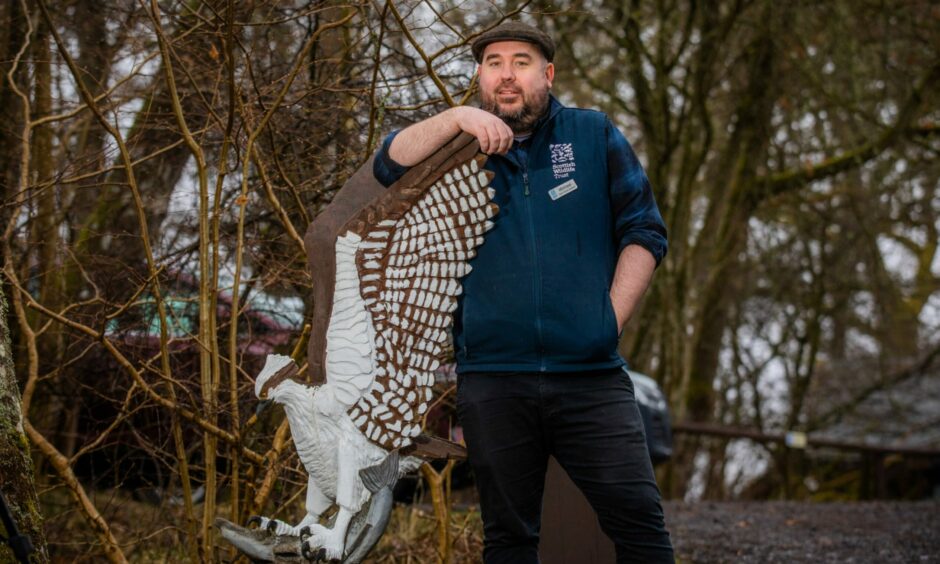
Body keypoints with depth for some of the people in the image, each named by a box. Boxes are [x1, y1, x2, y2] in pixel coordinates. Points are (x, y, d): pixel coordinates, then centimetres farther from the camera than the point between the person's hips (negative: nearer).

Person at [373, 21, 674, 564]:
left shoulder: (595, 135, 9)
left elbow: (644, 232, 7)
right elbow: (391, 163, -2)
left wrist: (611, 318, -3)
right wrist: (458, 117, -13)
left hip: (590, 376, -1)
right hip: (492, 379, 2)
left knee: (639, 519, -8)